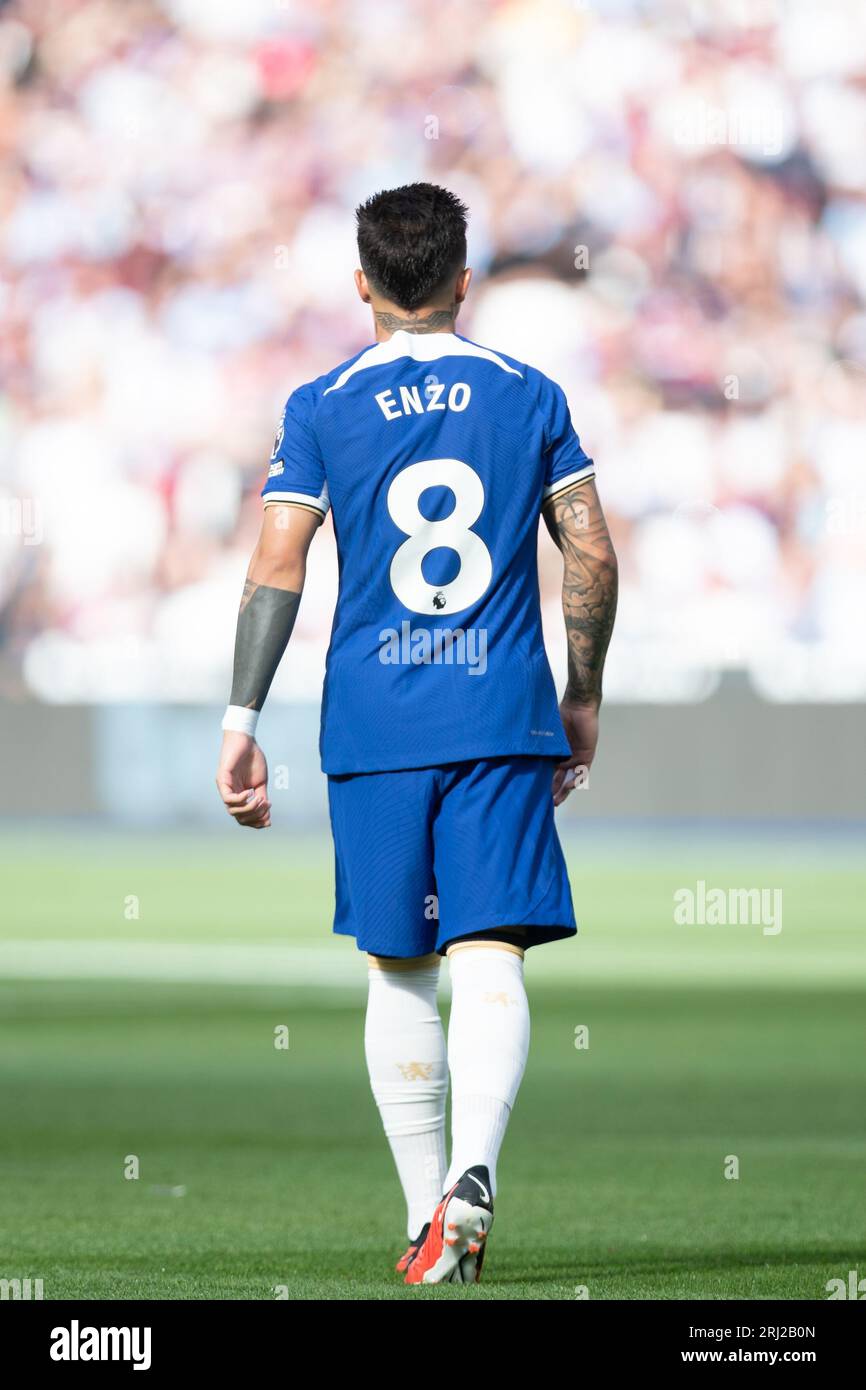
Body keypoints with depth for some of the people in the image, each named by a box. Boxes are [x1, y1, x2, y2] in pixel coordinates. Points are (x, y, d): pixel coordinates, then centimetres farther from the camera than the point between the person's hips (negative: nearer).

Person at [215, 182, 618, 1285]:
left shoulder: (320, 409, 1)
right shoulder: (532, 398, 5)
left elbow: (276, 567, -5)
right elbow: (592, 557, 4)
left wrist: (241, 724, -3)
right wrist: (582, 698, 16)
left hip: (374, 727, 0)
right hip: (504, 719, 0)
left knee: (400, 971, 11)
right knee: (489, 957, -7)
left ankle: (427, 1222, 12)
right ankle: (470, 1172, -31)